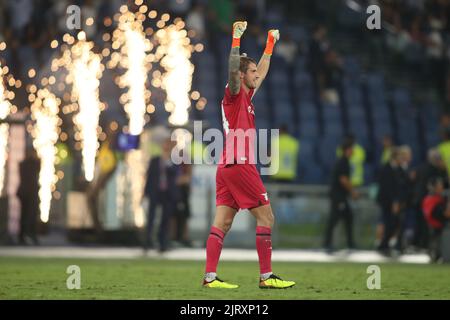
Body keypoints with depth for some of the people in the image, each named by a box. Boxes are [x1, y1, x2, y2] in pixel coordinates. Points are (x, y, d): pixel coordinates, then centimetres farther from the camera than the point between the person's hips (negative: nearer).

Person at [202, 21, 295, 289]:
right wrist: (237, 38, -28)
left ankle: (210, 276, -3)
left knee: (222, 222, 2)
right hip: (240, 165, -9)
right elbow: (233, 69, -25)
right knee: (266, 217, -6)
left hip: (228, 166, 9)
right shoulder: (235, 94, -5)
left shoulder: (247, 95, 18)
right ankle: (266, 276, -6)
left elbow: (263, 71, 34)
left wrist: (270, 43, 37)